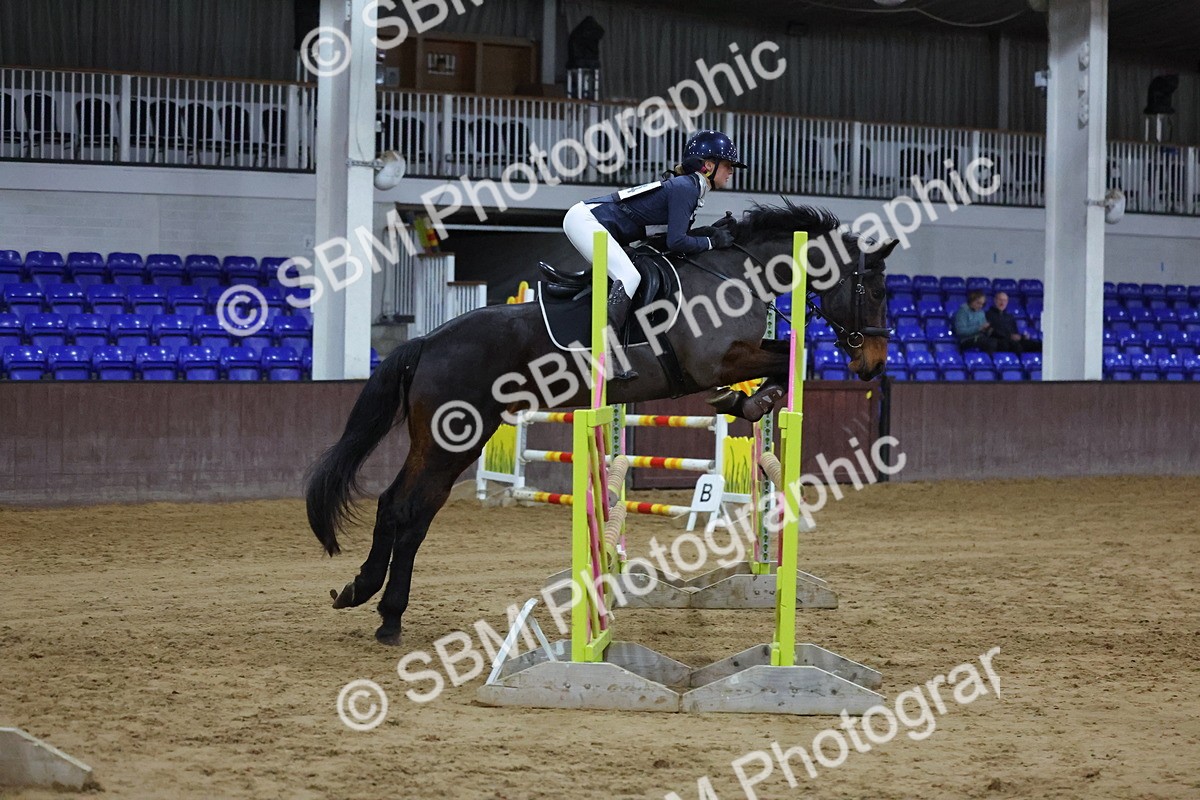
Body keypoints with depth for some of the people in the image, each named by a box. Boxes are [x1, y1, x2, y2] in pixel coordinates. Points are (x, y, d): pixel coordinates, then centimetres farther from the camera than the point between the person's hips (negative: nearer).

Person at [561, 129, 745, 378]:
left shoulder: (688, 187, 15)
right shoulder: (686, 188, -14)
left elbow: (680, 235, 16)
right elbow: (676, 242, -20)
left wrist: (712, 232, 6)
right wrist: (712, 241, -8)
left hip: (587, 220, 10)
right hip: (584, 220, -10)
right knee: (629, 276, -21)